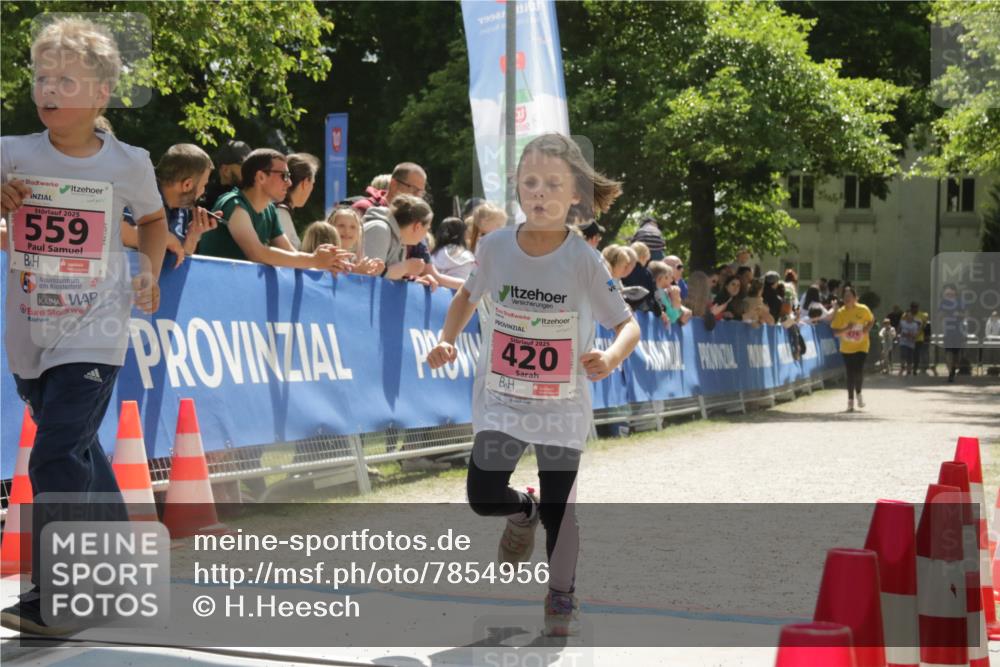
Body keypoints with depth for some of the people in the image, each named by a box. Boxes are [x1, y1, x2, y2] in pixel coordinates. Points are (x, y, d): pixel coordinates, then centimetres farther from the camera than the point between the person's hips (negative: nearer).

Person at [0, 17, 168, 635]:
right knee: (80, 456, 17)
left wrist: (149, 271, -1)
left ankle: (54, 601, -7)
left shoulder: (128, 162, -4)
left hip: (94, 335, -4)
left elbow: (153, 219, 15)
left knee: (57, 458, -15)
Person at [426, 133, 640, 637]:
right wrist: (447, 341, -3)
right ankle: (523, 511, 33)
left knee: (559, 508, 5)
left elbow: (627, 324, -10)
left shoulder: (584, 260, -15)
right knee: (483, 497, -4)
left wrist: (611, 358, -32)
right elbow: (468, 296, 13)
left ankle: (562, 595, 29)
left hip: (563, 406, -2)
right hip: (501, 399, 2)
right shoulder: (496, 246, -7)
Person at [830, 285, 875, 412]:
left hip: (861, 346, -1)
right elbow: (836, 332, -9)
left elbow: (871, 320, 11)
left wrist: (867, 328, -9)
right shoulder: (840, 312, -8)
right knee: (850, 374, 3)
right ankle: (850, 400, 17)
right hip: (846, 348, 1)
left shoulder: (863, 309, -8)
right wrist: (847, 328, -26)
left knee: (859, 371, -15)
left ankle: (858, 393, 13)